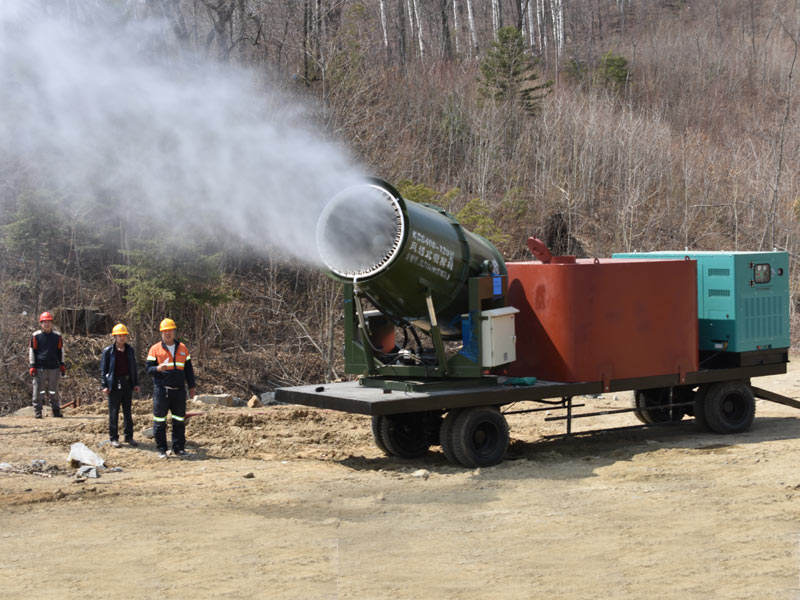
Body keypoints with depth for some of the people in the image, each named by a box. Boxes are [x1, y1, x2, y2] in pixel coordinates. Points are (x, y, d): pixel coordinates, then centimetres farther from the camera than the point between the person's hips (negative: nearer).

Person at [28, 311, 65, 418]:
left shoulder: (57, 336, 9)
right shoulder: (36, 336, 2)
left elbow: (60, 351, 16)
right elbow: (32, 351, 3)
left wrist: (62, 365, 12)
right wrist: (32, 366, -3)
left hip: (54, 367, 2)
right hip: (40, 368, -2)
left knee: (54, 391, 7)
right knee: (38, 391, -1)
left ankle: (56, 411, 14)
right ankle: (38, 412, 5)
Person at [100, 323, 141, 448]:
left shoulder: (130, 350, 9)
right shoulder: (108, 351, -4)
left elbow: (133, 368, 16)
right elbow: (103, 369, -3)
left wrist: (136, 383, 12)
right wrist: (104, 385, -9)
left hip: (127, 384, 4)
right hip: (114, 385, -4)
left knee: (127, 412, 10)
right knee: (114, 412, 0)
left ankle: (129, 436, 17)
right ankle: (113, 438, 7)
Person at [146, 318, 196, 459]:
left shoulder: (182, 348, 12)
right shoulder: (155, 349, 2)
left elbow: (188, 369, 17)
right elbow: (148, 369, -1)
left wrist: (192, 386, 13)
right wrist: (158, 368, -23)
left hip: (179, 389, 3)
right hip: (161, 389, -3)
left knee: (179, 420, 4)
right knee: (159, 421, -2)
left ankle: (178, 448, 12)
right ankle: (161, 450, 4)